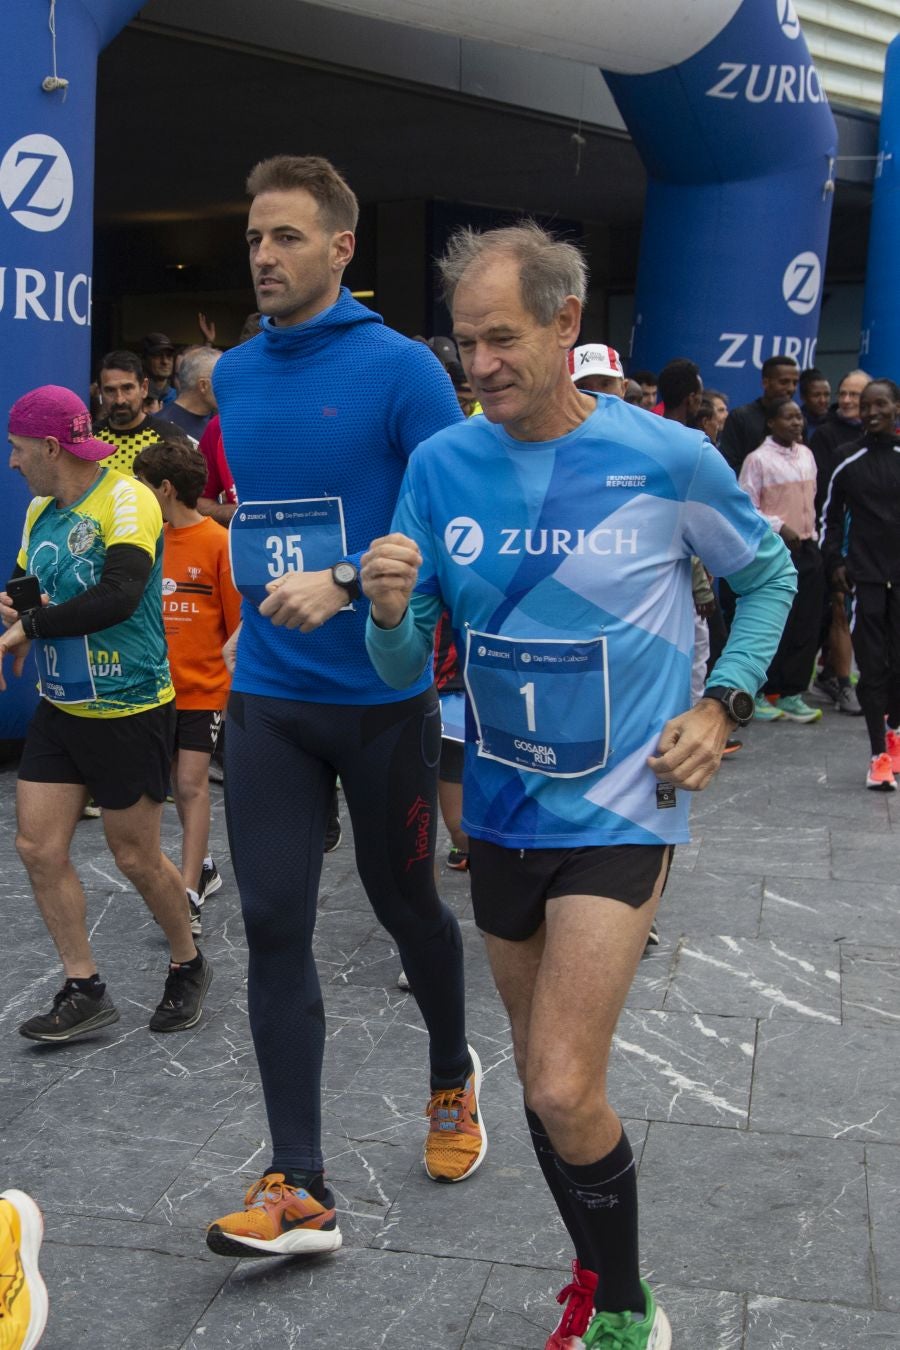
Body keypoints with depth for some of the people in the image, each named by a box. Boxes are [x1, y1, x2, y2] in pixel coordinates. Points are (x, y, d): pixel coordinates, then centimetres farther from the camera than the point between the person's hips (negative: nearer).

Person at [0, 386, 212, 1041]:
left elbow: (119, 595, -32)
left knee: (136, 856, 5)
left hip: (129, 711, -7)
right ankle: (85, 990, 18)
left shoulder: (126, 501, -18)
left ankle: (189, 966, 30)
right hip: (60, 709, 7)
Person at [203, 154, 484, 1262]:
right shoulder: (233, 376, 8)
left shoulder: (400, 369, -9)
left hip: (381, 695, -4)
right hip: (265, 699, 4)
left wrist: (345, 583, -25)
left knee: (402, 900, 13)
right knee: (274, 925, -1)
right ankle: (299, 1190, 6)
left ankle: (452, 1077, 42)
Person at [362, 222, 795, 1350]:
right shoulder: (440, 465, -5)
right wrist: (392, 614, -25)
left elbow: (768, 573, 7)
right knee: (542, 1074, 17)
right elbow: (406, 669, -2)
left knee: (563, 1091, -12)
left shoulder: (668, 459, -12)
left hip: (621, 807, -4)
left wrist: (722, 705, -5)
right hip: (501, 806, 4)